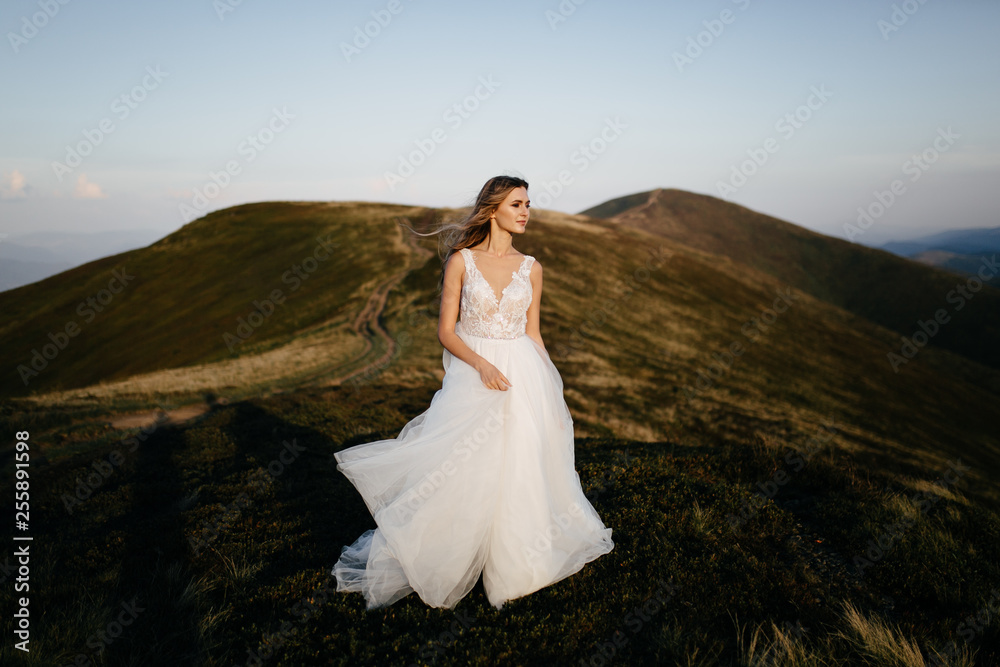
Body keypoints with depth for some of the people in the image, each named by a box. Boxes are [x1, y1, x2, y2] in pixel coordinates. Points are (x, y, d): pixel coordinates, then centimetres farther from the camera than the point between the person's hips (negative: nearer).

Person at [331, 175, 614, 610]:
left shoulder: (531, 268, 6)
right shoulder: (461, 261, -3)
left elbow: (533, 333, 11)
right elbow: (445, 330, -4)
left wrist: (553, 393, 8)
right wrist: (481, 364, -19)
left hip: (522, 378, 3)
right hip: (472, 375, -2)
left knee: (519, 473, 6)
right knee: (459, 474, -1)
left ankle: (512, 561, 28)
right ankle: (427, 561, 20)